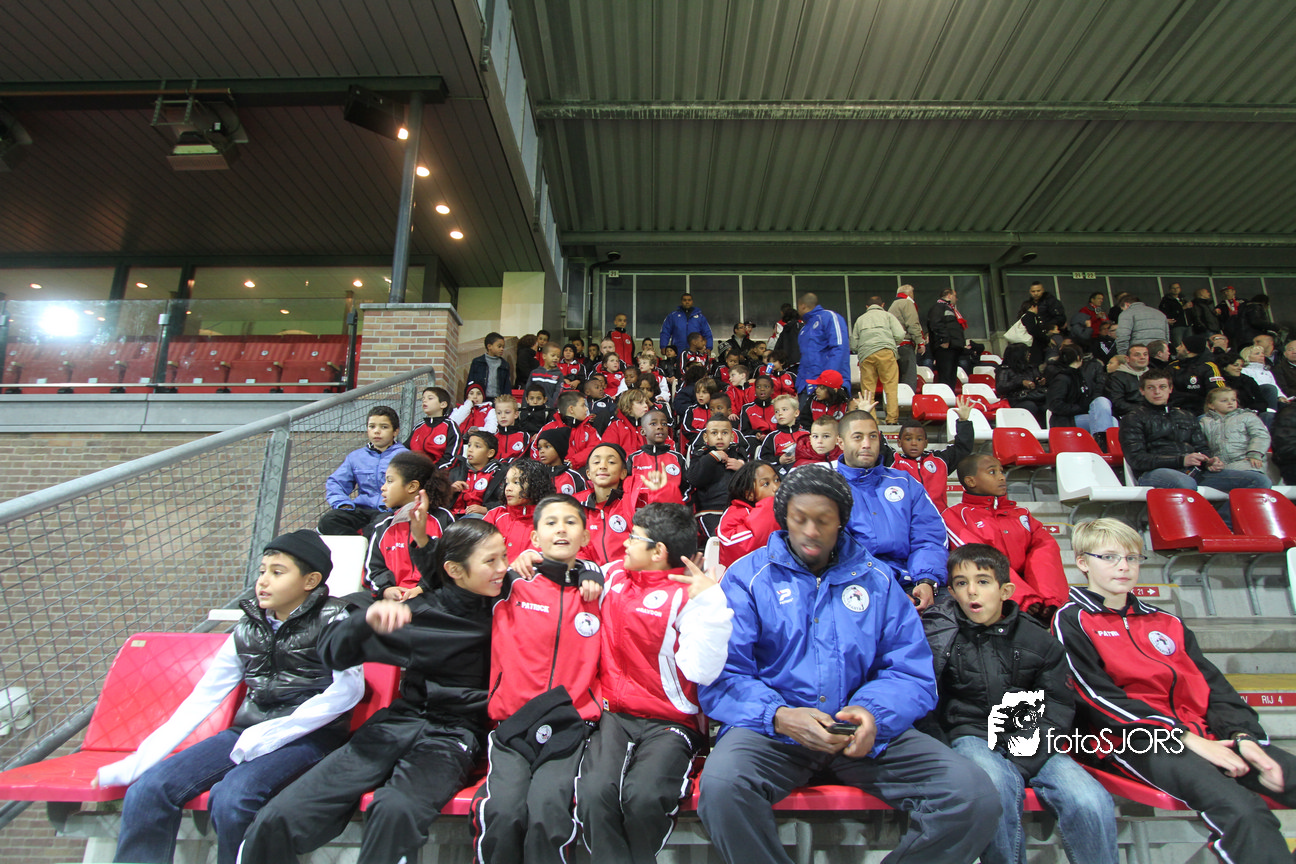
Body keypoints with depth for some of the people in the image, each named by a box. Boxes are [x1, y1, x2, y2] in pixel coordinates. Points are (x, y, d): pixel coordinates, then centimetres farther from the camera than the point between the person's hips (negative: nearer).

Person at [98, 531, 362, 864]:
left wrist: (273, 734, -16)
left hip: (309, 735, -6)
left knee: (230, 797, -28)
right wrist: (137, 762, 8)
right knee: (147, 790, -10)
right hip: (249, 732, 6)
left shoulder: (331, 619, -7)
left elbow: (348, 688, -18)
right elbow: (203, 697, 13)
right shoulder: (248, 627, 12)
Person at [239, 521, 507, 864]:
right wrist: (368, 620, -20)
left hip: (453, 735, -2)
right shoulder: (420, 610, 0)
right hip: (399, 721, 2)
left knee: (396, 810, -34)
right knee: (275, 822, -11)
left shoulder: (504, 607, 2)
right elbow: (333, 651, 1)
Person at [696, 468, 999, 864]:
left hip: (863, 732, 3)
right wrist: (780, 716, -22)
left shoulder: (876, 578, 12)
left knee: (975, 795, -20)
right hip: (773, 731, -2)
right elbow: (721, 676, -5)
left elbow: (911, 672, 6)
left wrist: (873, 712, -15)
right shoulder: (748, 576, 2)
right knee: (721, 784, -33)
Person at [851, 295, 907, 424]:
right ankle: (892, 419, -6)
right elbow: (900, 335, 5)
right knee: (891, 387, -1)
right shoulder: (887, 315, 18)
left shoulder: (860, 319, 25)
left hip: (865, 355, 2)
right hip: (885, 352, -2)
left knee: (867, 390, 3)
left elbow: (853, 343, 18)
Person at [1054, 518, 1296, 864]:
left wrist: (1242, 735, -4)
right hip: (1132, 742, -6)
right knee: (1240, 809, -31)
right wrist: (1183, 738, -12)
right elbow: (1099, 697, -7)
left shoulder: (1167, 622, 24)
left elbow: (1213, 685, 16)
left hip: (1202, 733, 7)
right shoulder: (1072, 621, 2)